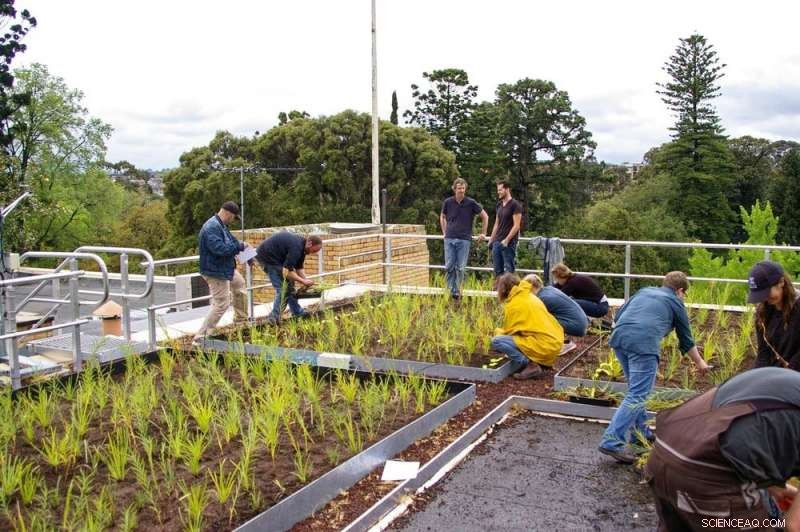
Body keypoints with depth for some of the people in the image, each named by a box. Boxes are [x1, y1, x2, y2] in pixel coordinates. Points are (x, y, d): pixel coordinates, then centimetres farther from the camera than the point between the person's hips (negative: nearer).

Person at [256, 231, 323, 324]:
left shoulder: (302, 246, 4)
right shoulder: (296, 247, -27)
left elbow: (299, 268, 12)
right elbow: (286, 271, -29)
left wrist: (306, 280, -3)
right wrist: (303, 281, -22)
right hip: (267, 257, -10)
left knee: (289, 285, 12)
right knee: (283, 288, -11)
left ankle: (298, 313, 20)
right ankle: (274, 318, -6)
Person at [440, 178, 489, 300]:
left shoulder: (471, 203, -3)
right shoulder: (448, 202, 3)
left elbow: (485, 216, 7)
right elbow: (442, 217, 22)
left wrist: (483, 233, 7)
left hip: (464, 239, -2)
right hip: (449, 239, 2)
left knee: (461, 268, 0)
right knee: (449, 266, 0)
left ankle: (457, 291, 11)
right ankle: (451, 290, 9)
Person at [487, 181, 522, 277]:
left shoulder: (515, 205, -7)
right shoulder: (499, 205, 15)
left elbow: (516, 225, -12)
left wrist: (506, 240, -17)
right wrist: (491, 240, 14)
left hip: (508, 243, -7)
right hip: (497, 242, 7)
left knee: (509, 269, -5)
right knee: (497, 270, 8)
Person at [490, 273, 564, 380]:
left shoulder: (512, 305, -7)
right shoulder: (530, 296, 16)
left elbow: (508, 332, 0)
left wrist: (497, 331, 23)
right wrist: (502, 331, 31)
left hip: (544, 347, -9)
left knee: (496, 341, -9)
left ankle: (531, 365, -11)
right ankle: (539, 361, 15)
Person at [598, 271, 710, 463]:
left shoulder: (644, 291, 30)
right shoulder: (676, 303, 19)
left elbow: (619, 314, 24)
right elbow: (686, 341, 27)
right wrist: (700, 363, 41)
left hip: (619, 338, 6)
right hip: (644, 344, -6)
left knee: (636, 389, 23)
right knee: (637, 396, -7)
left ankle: (639, 431, 31)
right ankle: (612, 441, -17)